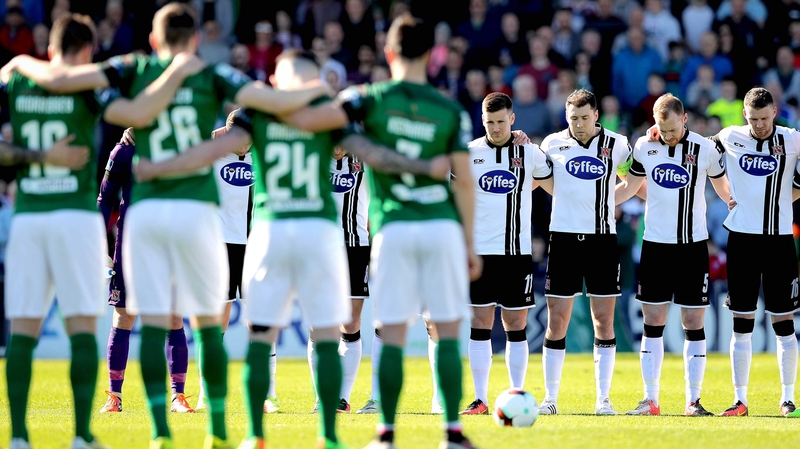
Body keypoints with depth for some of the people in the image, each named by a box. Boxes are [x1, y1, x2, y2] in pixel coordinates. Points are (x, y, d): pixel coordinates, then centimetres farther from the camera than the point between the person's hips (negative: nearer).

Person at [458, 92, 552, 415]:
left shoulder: (530, 153, 3)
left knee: (516, 325, 2)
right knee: (480, 324, -2)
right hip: (479, 251, 0)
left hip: (517, 251, 0)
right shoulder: (468, 152, 3)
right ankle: (480, 399, 1)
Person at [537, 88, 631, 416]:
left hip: (603, 238, 0)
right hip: (564, 237, 0)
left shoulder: (616, 145, 2)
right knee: (556, 321, -1)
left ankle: (603, 399, 5)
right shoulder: (552, 144, 3)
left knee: (604, 321, 0)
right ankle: (550, 398, 6)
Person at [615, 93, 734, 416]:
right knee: (652, 324, 1)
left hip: (693, 247, -2)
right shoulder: (644, 147, 2)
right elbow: (629, 187, 16)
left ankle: (693, 400, 4)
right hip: (655, 245, 2)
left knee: (693, 324, -1)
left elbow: (724, 189, 9)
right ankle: (650, 400, 6)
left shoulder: (705, 149, -5)